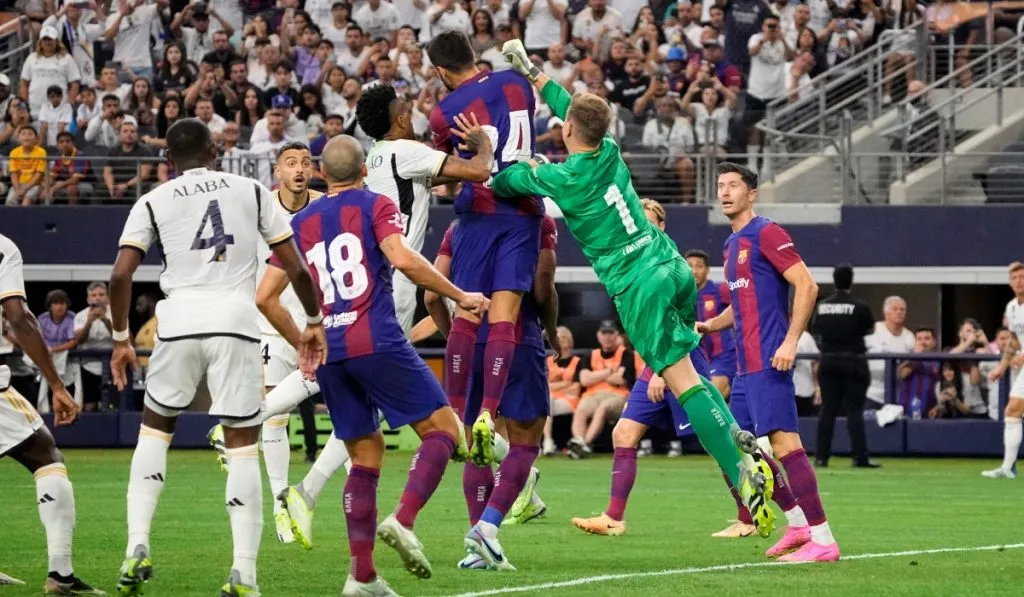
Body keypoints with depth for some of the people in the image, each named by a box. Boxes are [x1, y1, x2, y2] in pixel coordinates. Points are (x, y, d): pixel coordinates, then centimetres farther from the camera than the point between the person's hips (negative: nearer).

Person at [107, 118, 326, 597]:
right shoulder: (251, 192, 13)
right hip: (236, 323, 0)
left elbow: (120, 275, 0)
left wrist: (120, 337, 12)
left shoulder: (152, 203, 11)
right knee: (242, 445, 4)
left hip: (179, 323, 0)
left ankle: (137, 548, 5)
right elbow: (296, 268, 11)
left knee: (154, 430, 19)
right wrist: (314, 322, 24)